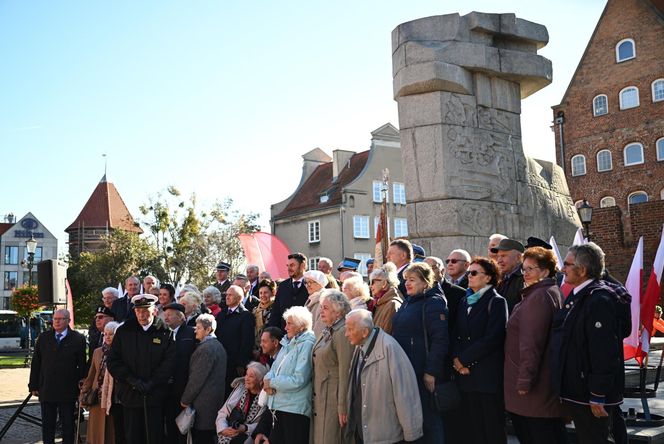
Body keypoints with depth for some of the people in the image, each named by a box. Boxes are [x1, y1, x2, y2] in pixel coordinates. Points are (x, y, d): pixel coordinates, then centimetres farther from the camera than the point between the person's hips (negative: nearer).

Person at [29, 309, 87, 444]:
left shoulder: (78, 339, -3)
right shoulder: (43, 338, 5)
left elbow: (82, 365, -2)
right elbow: (35, 363, 6)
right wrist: (33, 386, 3)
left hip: (67, 391, -2)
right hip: (46, 390, 3)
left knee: (68, 425, 7)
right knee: (47, 425, 11)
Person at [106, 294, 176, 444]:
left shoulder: (165, 333, 1)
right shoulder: (123, 331, 6)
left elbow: (169, 362, -4)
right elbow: (112, 361, 2)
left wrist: (151, 383, -12)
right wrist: (132, 380, -9)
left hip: (155, 396, -2)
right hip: (130, 395, 2)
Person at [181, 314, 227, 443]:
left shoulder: (206, 348, -18)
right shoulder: (218, 345, 12)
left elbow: (197, 377, -19)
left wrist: (185, 400, -9)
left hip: (203, 403, -9)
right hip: (216, 400, 9)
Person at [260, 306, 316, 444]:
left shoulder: (307, 344, -13)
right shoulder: (288, 343, 14)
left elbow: (298, 380, -19)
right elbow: (275, 368, 15)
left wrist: (272, 383, -10)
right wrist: (268, 380, -8)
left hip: (295, 409, -8)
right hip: (280, 406, 8)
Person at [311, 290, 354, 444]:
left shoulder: (342, 333, -15)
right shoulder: (327, 332, 13)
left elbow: (345, 373, -18)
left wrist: (343, 407, -18)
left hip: (333, 398, -9)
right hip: (320, 398, 9)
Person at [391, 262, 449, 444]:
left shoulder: (434, 302, -11)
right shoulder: (408, 303, 15)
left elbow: (440, 340, -18)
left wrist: (431, 371, -21)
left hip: (423, 373, -8)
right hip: (404, 369, 8)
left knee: (427, 415, 1)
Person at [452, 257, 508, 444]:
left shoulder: (496, 302, -4)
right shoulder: (464, 302, 16)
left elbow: (492, 338, -13)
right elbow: (456, 335, 13)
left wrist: (465, 359, -11)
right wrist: (456, 359, -5)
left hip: (487, 374, -6)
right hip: (466, 373, 6)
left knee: (491, 429, 0)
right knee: (470, 426, 7)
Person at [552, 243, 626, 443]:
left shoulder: (599, 300, -20)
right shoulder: (578, 296, 12)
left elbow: (605, 352, -25)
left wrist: (598, 396, -23)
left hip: (590, 396, -10)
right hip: (577, 390, 10)